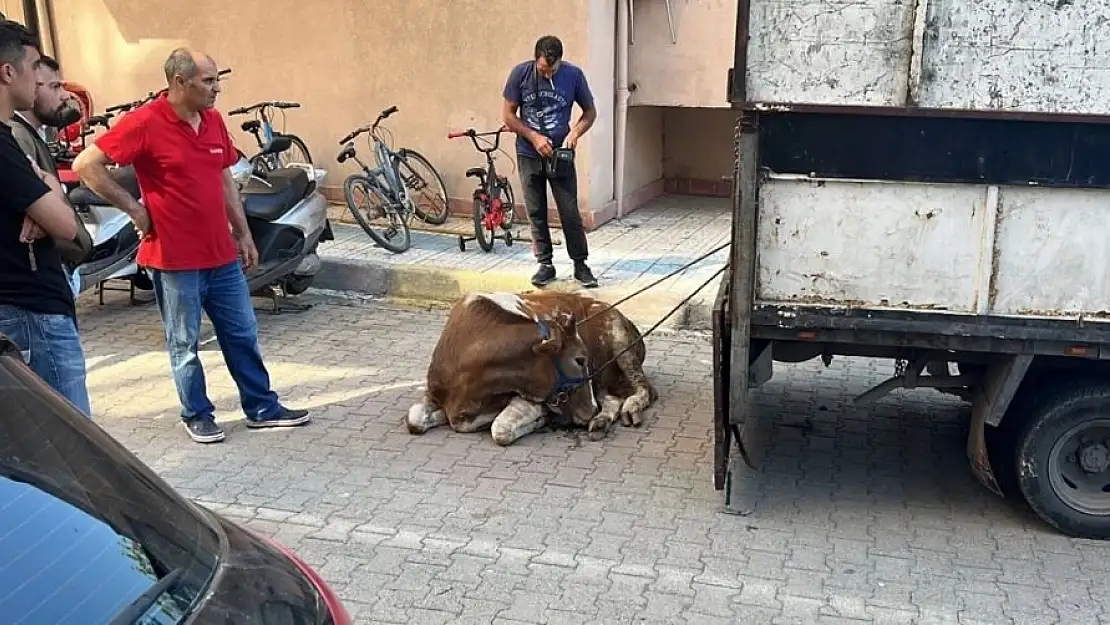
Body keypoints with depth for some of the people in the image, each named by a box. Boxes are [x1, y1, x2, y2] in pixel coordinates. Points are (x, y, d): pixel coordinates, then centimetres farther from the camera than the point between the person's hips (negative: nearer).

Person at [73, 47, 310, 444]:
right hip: (175, 259, -6)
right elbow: (85, 165, -14)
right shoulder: (144, 123, -14)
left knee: (243, 335, 13)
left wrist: (243, 233, 15)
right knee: (184, 344, 9)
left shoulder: (213, 120, 6)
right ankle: (197, 415, 25)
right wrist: (134, 209, -12)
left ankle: (262, 408, 25)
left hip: (222, 255, 6)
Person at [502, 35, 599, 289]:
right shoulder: (520, 73, -8)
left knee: (570, 212, -1)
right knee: (536, 212, 6)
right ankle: (545, 264, 16)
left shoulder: (573, 75, -8)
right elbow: (508, 115, -2)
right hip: (529, 155, 1)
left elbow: (590, 111, 3)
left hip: (560, 154, -1)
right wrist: (534, 137, -13)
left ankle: (580, 264, 10)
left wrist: (575, 133, -15)